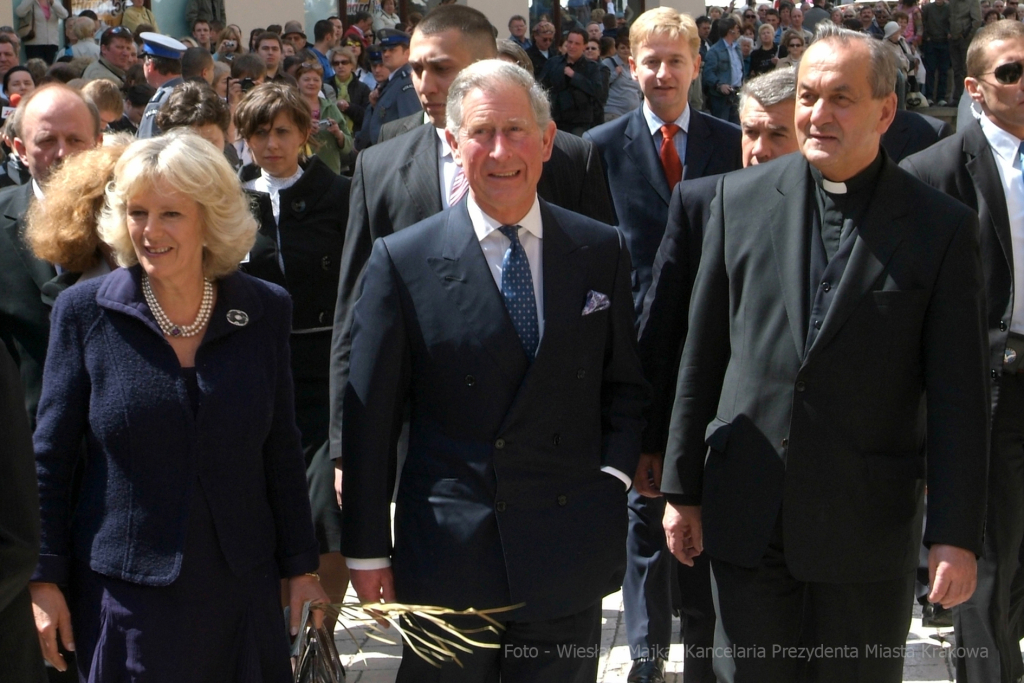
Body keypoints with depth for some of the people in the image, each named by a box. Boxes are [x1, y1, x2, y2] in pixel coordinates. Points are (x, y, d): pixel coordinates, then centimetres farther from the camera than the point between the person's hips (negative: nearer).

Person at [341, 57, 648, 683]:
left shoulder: (602, 252, 3)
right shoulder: (402, 261, -5)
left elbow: (624, 386, 11)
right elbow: (369, 417, -3)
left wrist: (612, 479, -5)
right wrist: (367, 549, -3)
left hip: (569, 555, 2)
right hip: (445, 556, -2)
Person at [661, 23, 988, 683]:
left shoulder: (944, 227, -4)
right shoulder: (741, 198, 3)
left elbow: (958, 396, -5)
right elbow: (703, 352, 6)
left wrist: (957, 535, -7)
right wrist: (682, 488, 7)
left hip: (868, 528, -2)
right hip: (746, 519, 2)